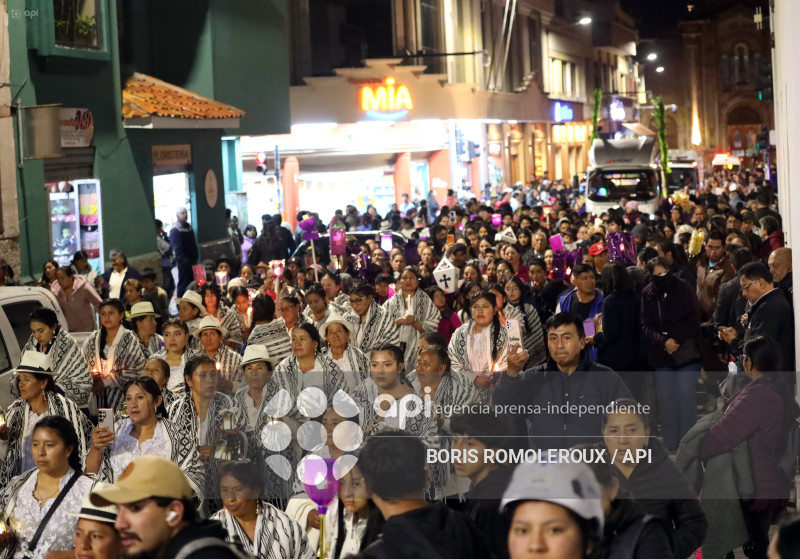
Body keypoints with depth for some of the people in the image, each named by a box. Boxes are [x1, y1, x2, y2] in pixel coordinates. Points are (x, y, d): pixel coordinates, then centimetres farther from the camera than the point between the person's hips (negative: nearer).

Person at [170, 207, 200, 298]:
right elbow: (177, 247, -19)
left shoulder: (188, 226, 13)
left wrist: (196, 256, 12)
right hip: (184, 262, -8)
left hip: (192, 260, 8)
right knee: (183, 284, -4)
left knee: (192, 283, 13)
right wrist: (184, 260, -21)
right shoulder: (175, 229, -14)